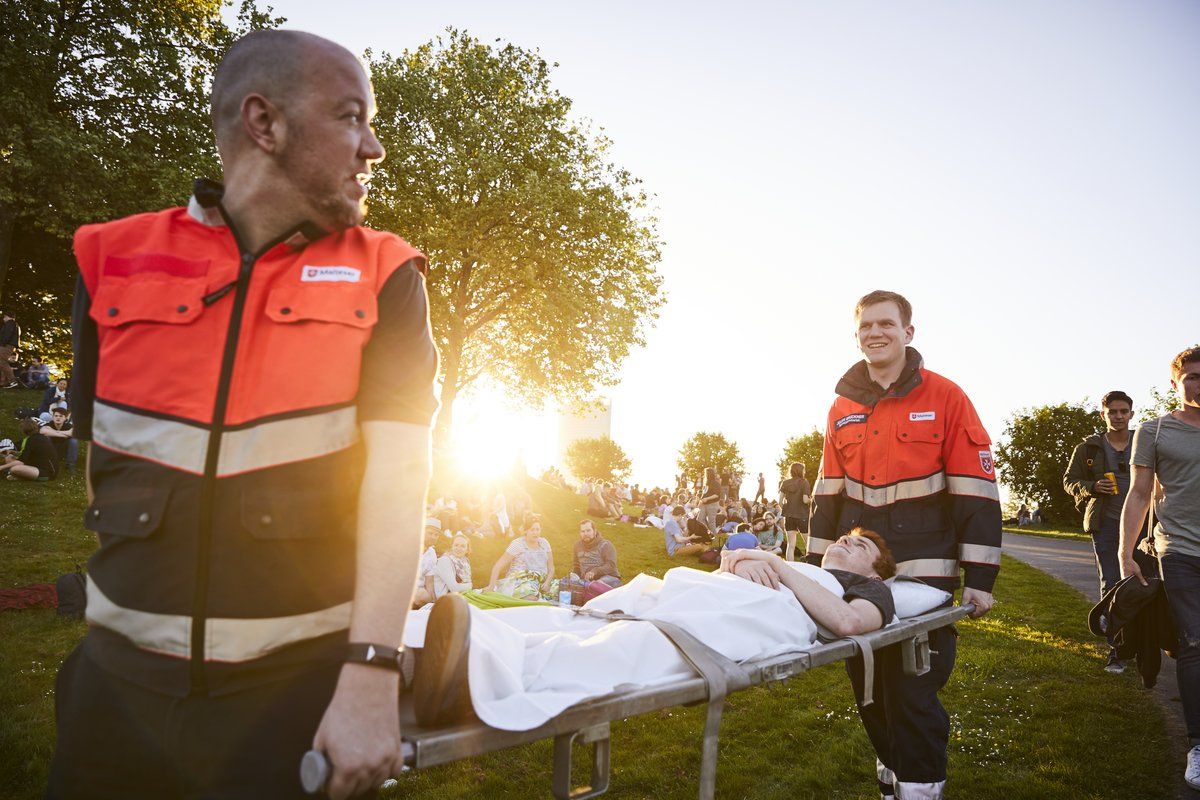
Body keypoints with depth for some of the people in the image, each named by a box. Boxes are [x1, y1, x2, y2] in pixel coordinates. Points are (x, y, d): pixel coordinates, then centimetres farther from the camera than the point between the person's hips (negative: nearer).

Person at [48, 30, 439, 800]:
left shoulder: (383, 276, -4)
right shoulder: (115, 259, 3)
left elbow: (399, 468, -13)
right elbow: (102, 448, 12)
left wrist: (371, 676, -20)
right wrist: (137, 597, 13)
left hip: (304, 679, -2)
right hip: (120, 677, 3)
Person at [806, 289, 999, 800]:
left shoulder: (944, 398, -4)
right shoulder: (843, 408, 10)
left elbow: (976, 491, -6)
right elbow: (828, 492, 14)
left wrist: (979, 578, -10)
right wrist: (815, 566, 12)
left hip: (924, 573, -5)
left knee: (913, 693, -3)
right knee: (870, 689, 13)